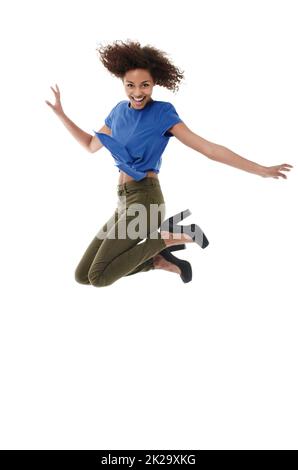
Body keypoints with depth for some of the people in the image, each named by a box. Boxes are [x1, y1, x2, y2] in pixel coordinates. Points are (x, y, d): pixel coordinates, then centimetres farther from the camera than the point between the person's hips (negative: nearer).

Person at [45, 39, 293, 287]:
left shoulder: (162, 113, -8)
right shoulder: (120, 111, 12)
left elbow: (208, 148, -12)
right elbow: (91, 145, 27)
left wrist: (261, 169, -16)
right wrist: (61, 113, 22)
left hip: (144, 201, -7)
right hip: (124, 203, 8)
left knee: (98, 277, -18)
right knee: (82, 275, 2)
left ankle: (174, 236, -6)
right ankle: (161, 261, 6)